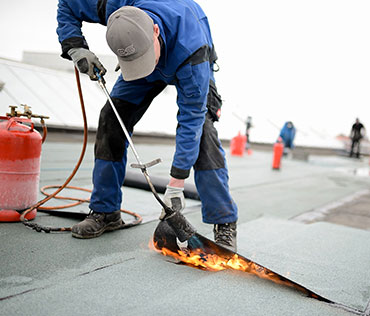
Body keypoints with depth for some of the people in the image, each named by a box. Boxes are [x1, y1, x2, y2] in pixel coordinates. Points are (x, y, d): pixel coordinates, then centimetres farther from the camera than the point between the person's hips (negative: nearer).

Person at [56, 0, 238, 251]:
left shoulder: (191, 49, -44)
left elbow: (191, 119, -39)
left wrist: (176, 185, -39)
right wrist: (76, 48, -30)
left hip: (190, 67, -4)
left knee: (200, 128, -27)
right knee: (112, 119, -10)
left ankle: (224, 223, -20)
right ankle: (105, 212, 1)